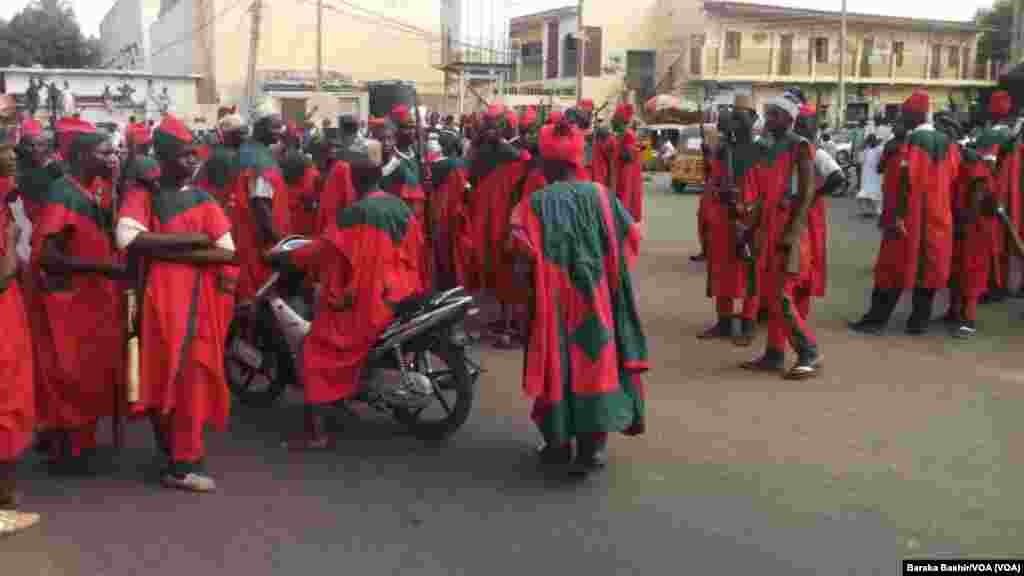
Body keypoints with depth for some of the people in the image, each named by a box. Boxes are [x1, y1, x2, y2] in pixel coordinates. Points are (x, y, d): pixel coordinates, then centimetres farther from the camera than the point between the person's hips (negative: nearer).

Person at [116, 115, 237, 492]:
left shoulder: (203, 200, 9)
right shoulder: (143, 194, 3)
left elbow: (227, 253, -1)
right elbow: (129, 239, -16)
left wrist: (166, 250, -12)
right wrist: (192, 238, -15)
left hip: (201, 301, 2)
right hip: (158, 299, -2)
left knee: (192, 375, 1)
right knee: (161, 374, 1)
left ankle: (183, 460, 13)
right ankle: (178, 456, 13)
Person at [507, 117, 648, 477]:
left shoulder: (535, 203, -10)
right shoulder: (601, 195, -2)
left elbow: (523, 251, -19)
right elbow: (631, 238, 0)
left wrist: (533, 281, -1)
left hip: (553, 300, -2)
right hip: (596, 299, 2)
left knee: (557, 365, 11)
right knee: (595, 360, 10)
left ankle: (558, 443, 19)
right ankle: (593, 444, 10)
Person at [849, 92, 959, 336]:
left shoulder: (912, 142, -14)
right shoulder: (947, 142, 7)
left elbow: (905, 181, -19)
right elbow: (951, 178, 12)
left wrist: (897, 215, -17)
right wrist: (941, 206, 19)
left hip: (911, 218, -6)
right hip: (938, 218, 6)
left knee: (895, 268, 0)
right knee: (928, 268, 10)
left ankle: (877, 318, 5)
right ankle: (920, 320, 14)